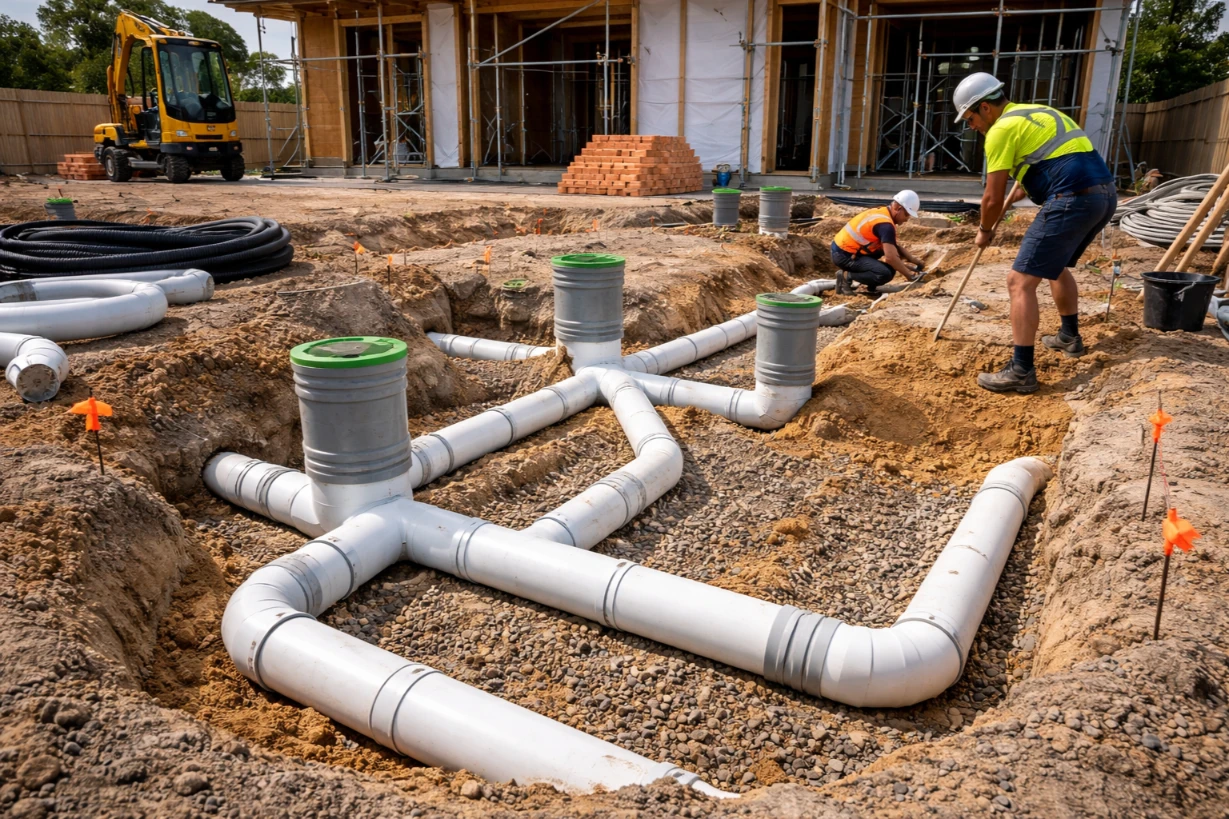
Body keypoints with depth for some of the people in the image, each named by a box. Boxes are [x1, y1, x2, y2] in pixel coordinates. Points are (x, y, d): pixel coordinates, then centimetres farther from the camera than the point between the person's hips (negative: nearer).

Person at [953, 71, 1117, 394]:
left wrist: (985, 231, 14)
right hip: (1105, 194, 10)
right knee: (1054, 264, 31)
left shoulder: (1002, 129, -4)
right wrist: (1021, 191, 42)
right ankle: (1069, 336, 44)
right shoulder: (1040, 112, 24)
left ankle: (1021, 371, -11)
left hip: (1072, 201, -10)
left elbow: (993, 199, -3)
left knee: (1021, 281, -7)